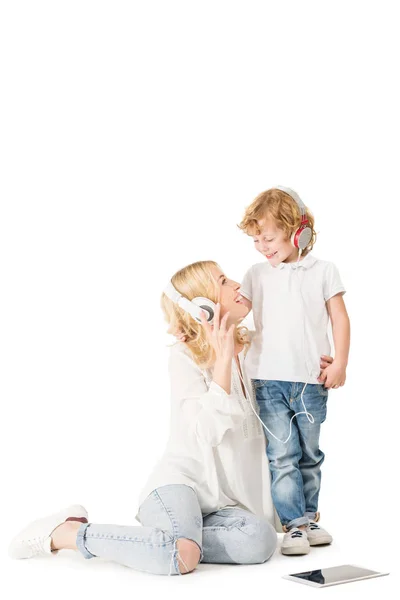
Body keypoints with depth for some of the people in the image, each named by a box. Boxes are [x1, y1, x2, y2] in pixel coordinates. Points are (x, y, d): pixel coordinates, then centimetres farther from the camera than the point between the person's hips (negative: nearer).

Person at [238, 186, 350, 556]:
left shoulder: (323, 271, 3)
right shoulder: (258, 274, 8)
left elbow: (340, 319, 4)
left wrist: (339, 364, -3)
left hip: (310, 380, 0)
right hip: (269, 379, 0)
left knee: (309, 455, 12)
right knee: (282, 456, -5)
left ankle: (308, 517, 26)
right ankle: (295, 524, 2)